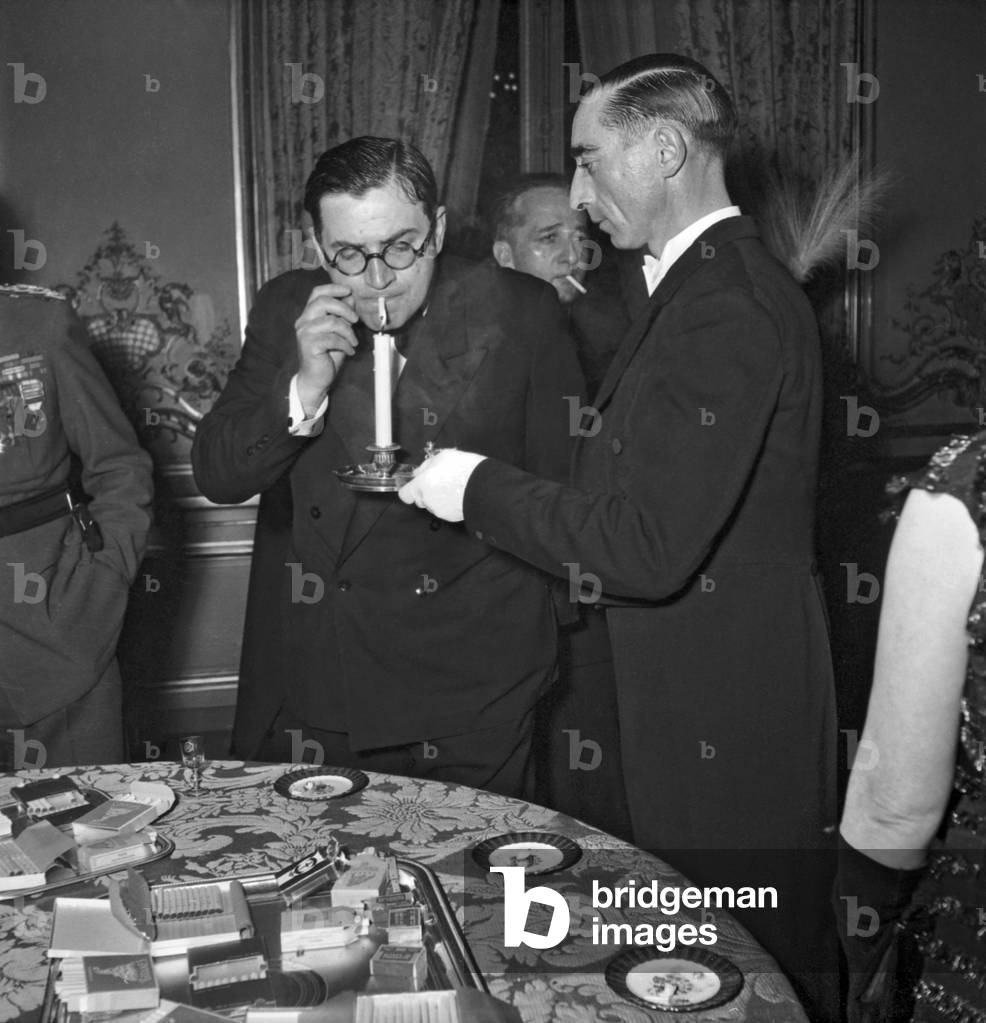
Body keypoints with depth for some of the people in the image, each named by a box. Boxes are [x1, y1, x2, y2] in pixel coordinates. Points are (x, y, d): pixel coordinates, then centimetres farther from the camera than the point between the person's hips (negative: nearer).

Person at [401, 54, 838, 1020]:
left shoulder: (727, 306, -22)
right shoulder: (713, 283, 10)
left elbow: (651, 549, -27)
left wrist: (480, 487, -15)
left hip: (726, 714, -9)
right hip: (707, 696, 9)